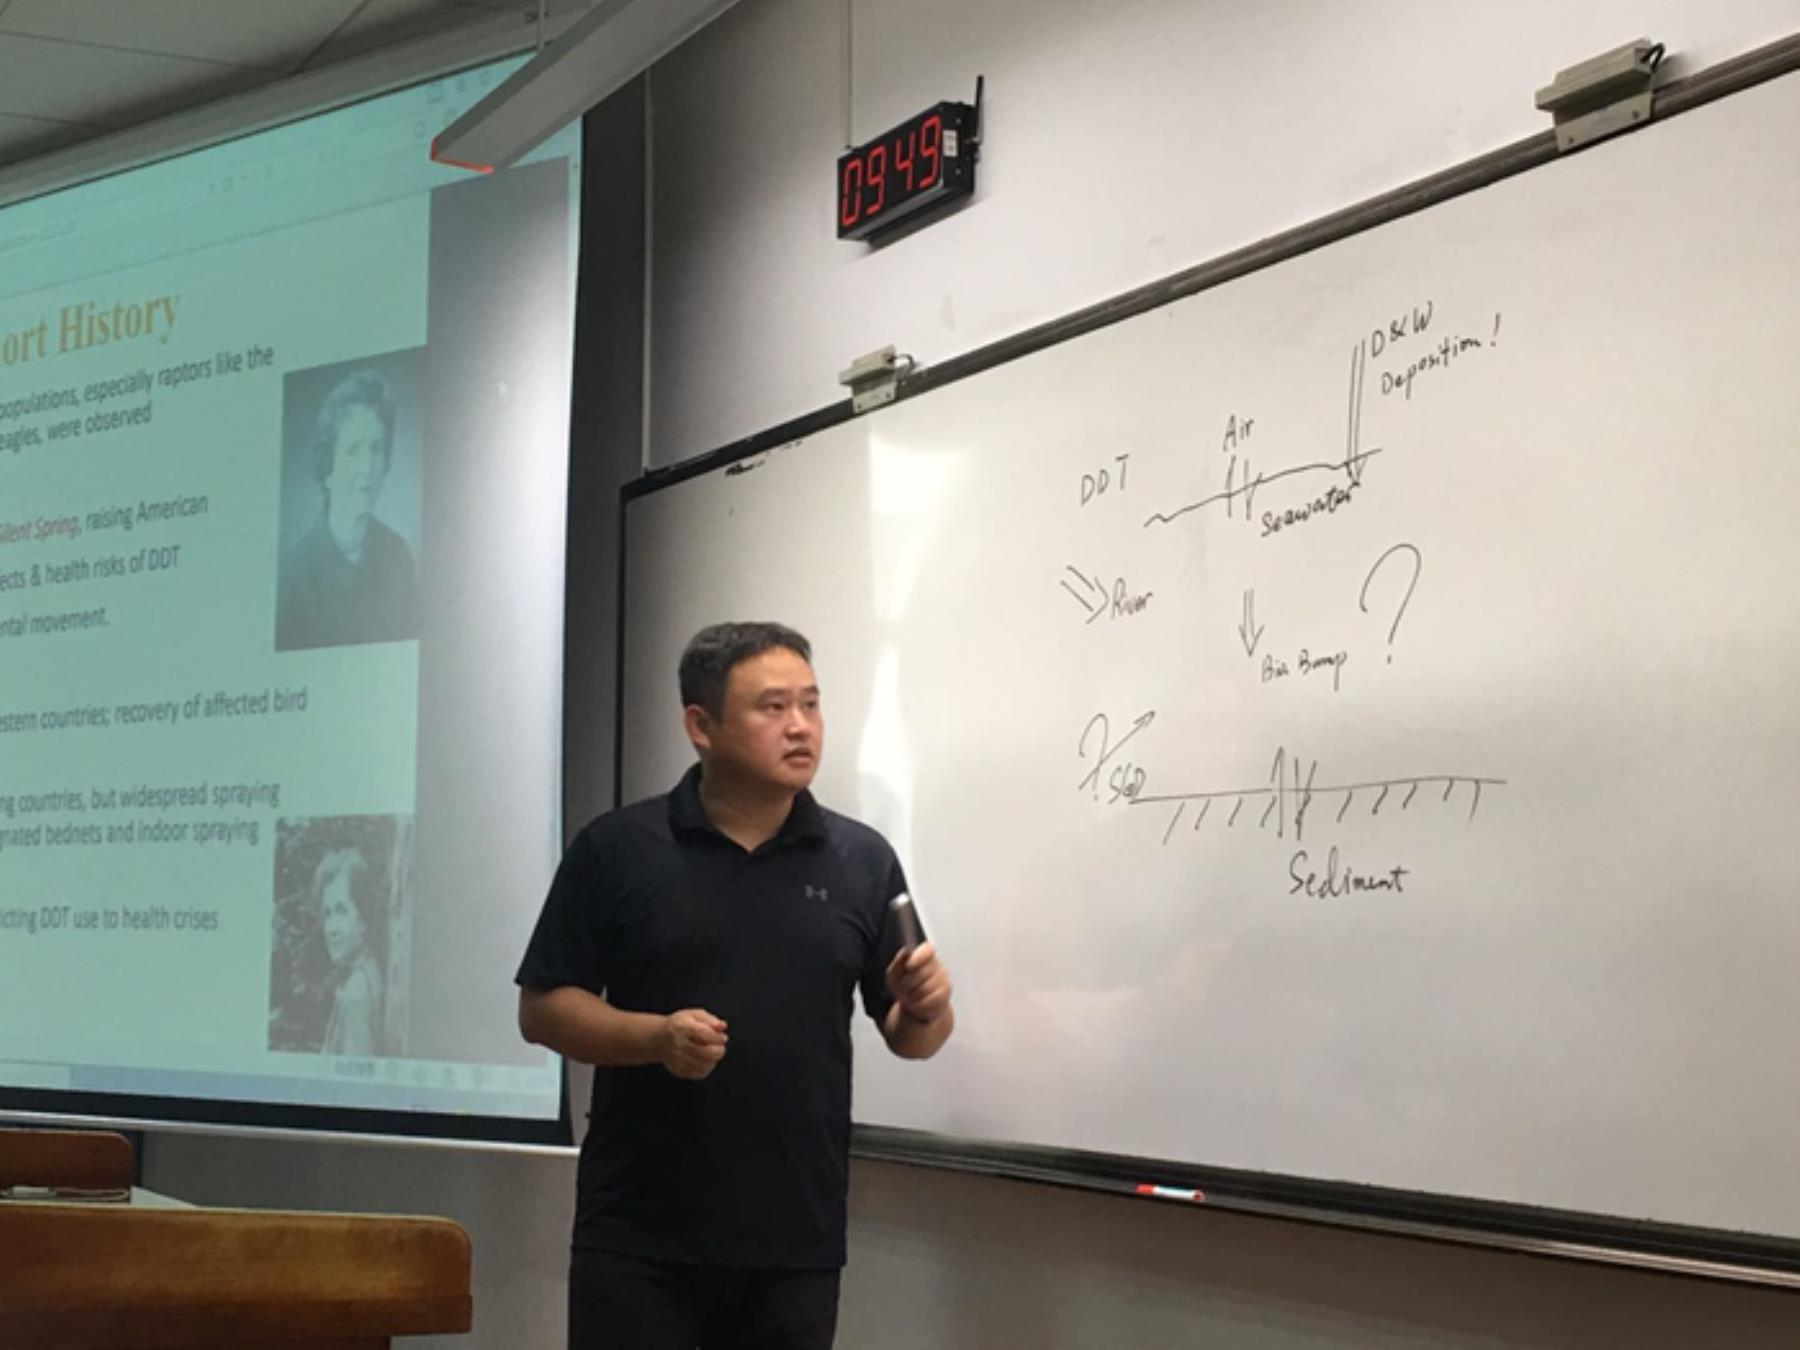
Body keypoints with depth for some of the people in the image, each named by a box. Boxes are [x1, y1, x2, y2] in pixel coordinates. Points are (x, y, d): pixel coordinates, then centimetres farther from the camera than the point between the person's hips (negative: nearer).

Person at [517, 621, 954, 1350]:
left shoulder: (862, 859, 6)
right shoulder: (616, 848, 0)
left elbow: (908, 1036, 10)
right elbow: (542, 1008, 0)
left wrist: (926, 1005, -13)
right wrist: (657, 1036, -17)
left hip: (796, 1242, 2)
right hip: (638, 1238, -2)